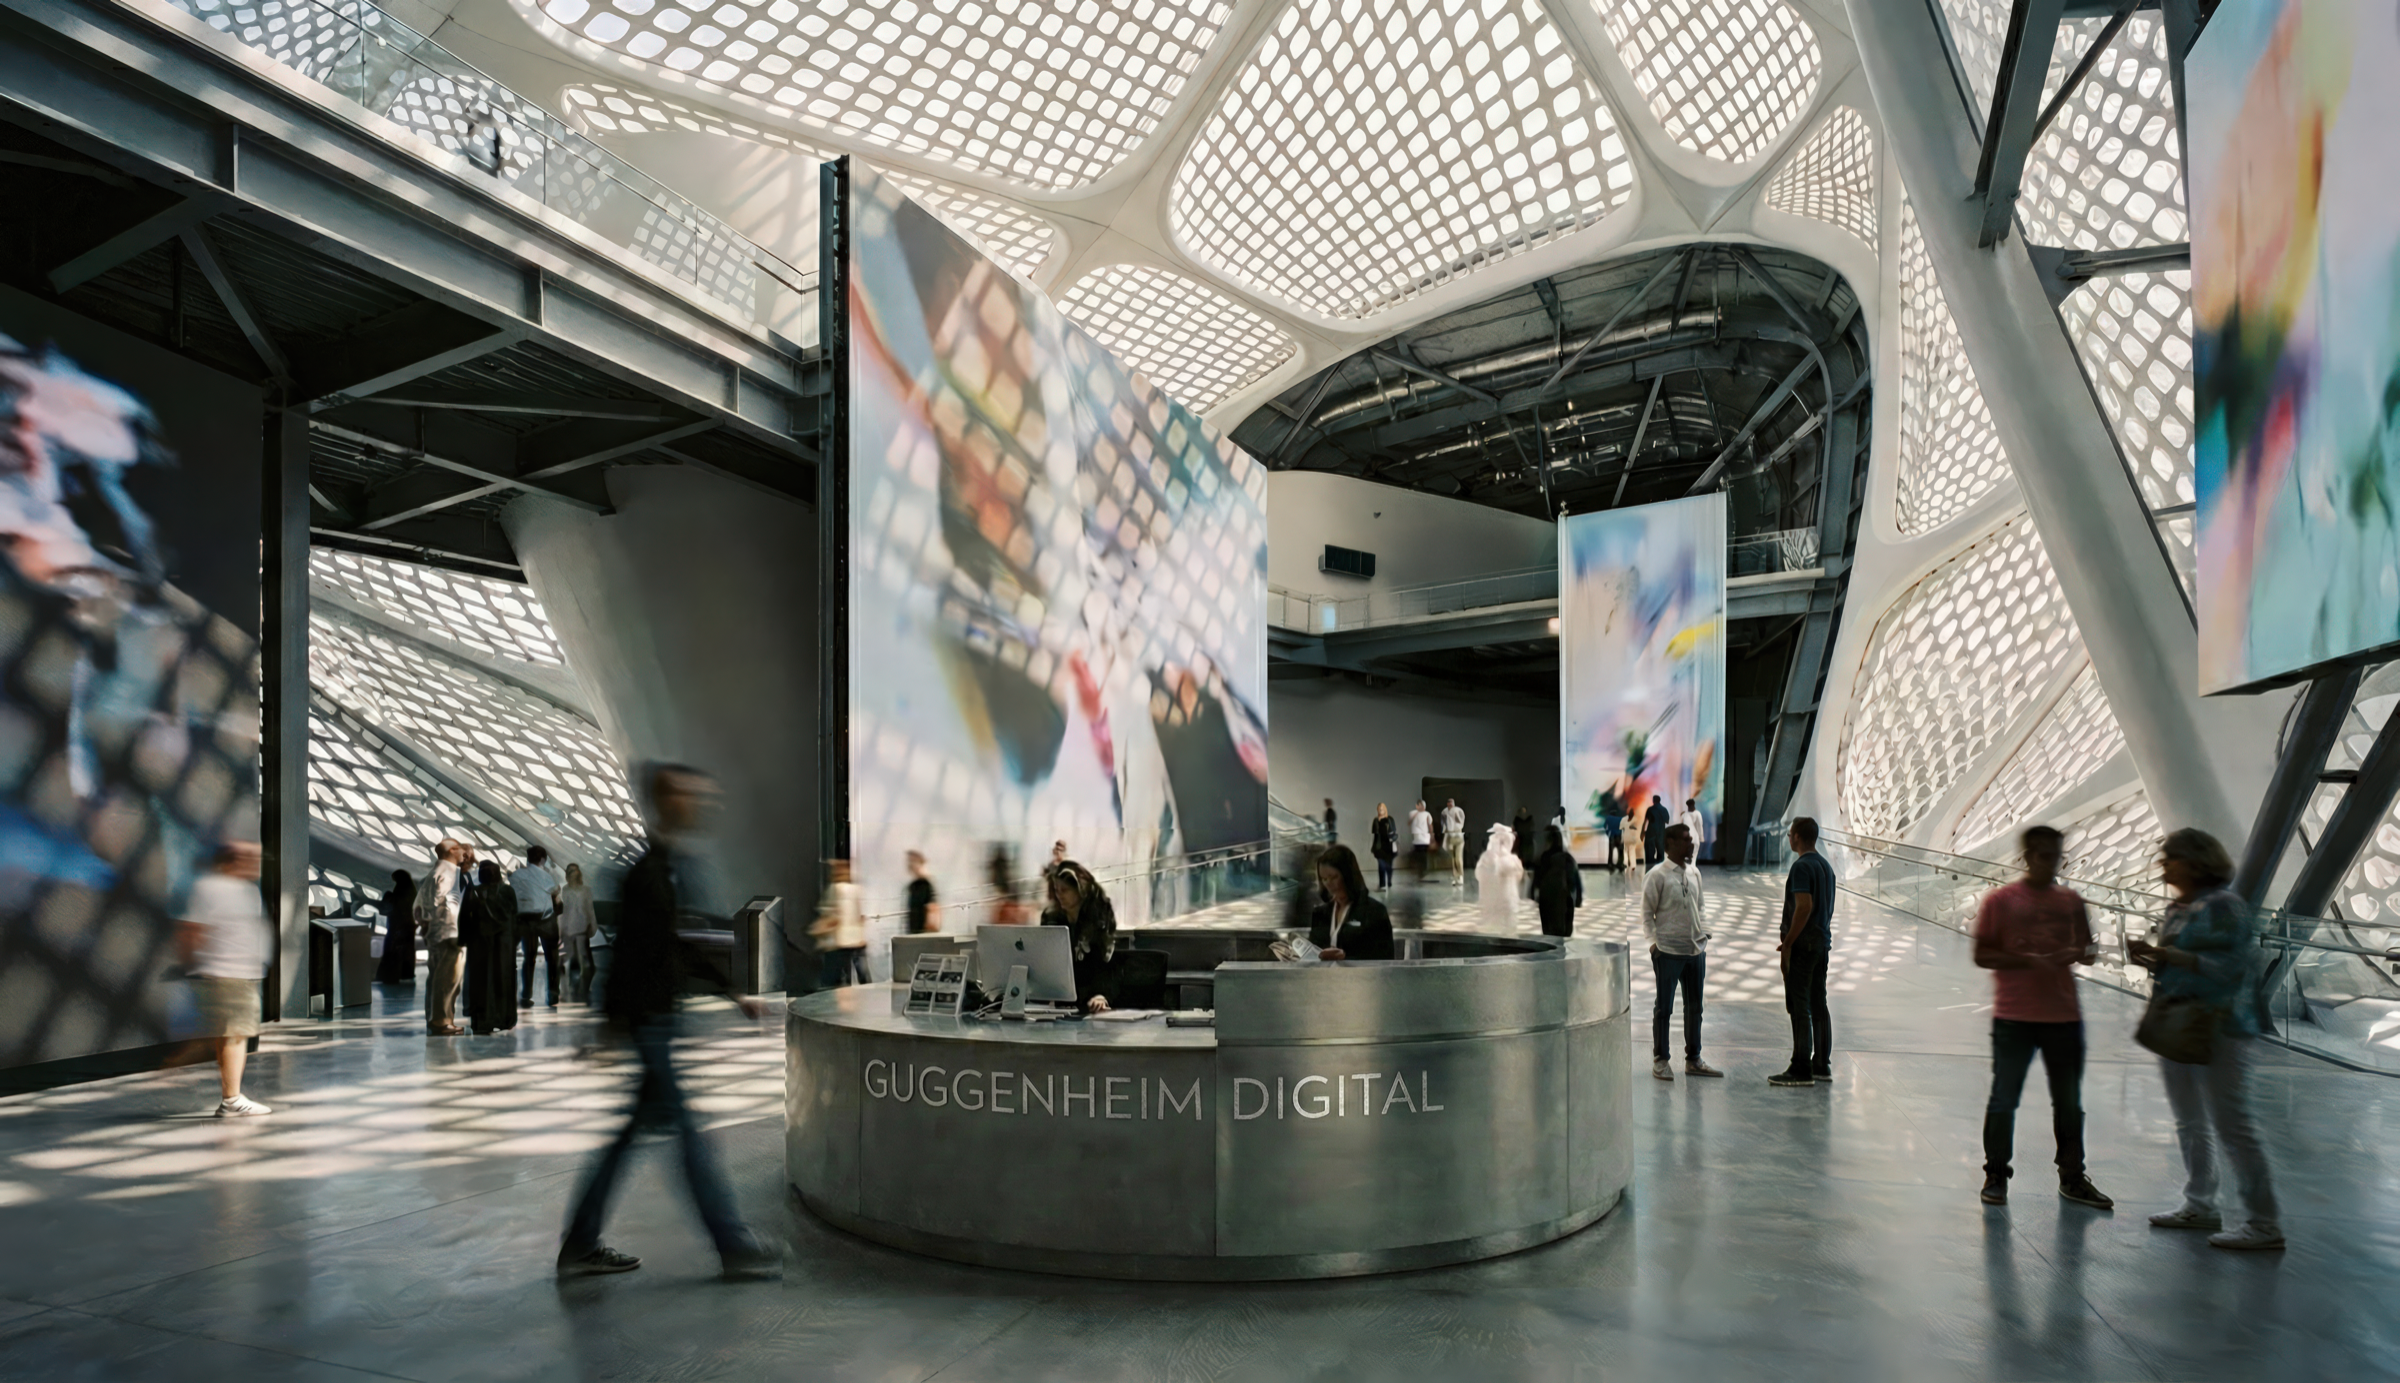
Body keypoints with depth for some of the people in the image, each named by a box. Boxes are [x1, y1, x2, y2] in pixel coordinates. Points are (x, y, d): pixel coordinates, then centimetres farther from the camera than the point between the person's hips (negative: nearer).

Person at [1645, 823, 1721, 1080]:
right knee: (1664, 1007, 2)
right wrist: (1654, 942, -11)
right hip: (1668, 951, -6)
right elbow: (1647, 912, -7)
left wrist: (1704, 934, 8)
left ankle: (1693, 1059, 24)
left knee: (1694, 1006, 13)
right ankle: (1660, 1061, 12)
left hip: (1696, 950, 6)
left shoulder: (1694, 873, 10)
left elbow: (1701, 906, 18)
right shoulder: (1657, 874, -10)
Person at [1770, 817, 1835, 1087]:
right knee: (1818, 1006, 13)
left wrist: (1787, 943, -18)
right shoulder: (1826, 866, 12)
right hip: (1822, 943, 9)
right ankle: (1822, 1065, 19)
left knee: (1799, 1008, -5)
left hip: (1802, 946, -9)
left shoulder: (1802, 866, -16)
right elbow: (1828, 909, 17)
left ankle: (1801, 1070, -2)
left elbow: (1804, 907, -23)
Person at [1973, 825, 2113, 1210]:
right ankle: (1995, 1175, 17)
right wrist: (2028, 960, -19)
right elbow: (1982, 955, -6)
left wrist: (2080, 954, -8)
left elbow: (2087, 949, 15)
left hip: (2064, 1016, 4)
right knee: (2004, 1099, 3)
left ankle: (2072, 1177, 28)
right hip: (2014, 1018, -4)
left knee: (2069, 1102, 13)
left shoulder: (2071, 901, 8)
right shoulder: (2001, 900, -4)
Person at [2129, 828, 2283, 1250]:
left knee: (2231, 1127, -5)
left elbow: (2228, 965, -22)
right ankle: (2199, 1206, 28)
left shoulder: (2222, 904, -14)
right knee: (2190, 1125, 17)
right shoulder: (2177, 907, 13)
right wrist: (2151, 959, 2)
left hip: (2216, 1030, -9)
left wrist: (2167, 955, -23)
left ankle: (2263, 1223, 2)